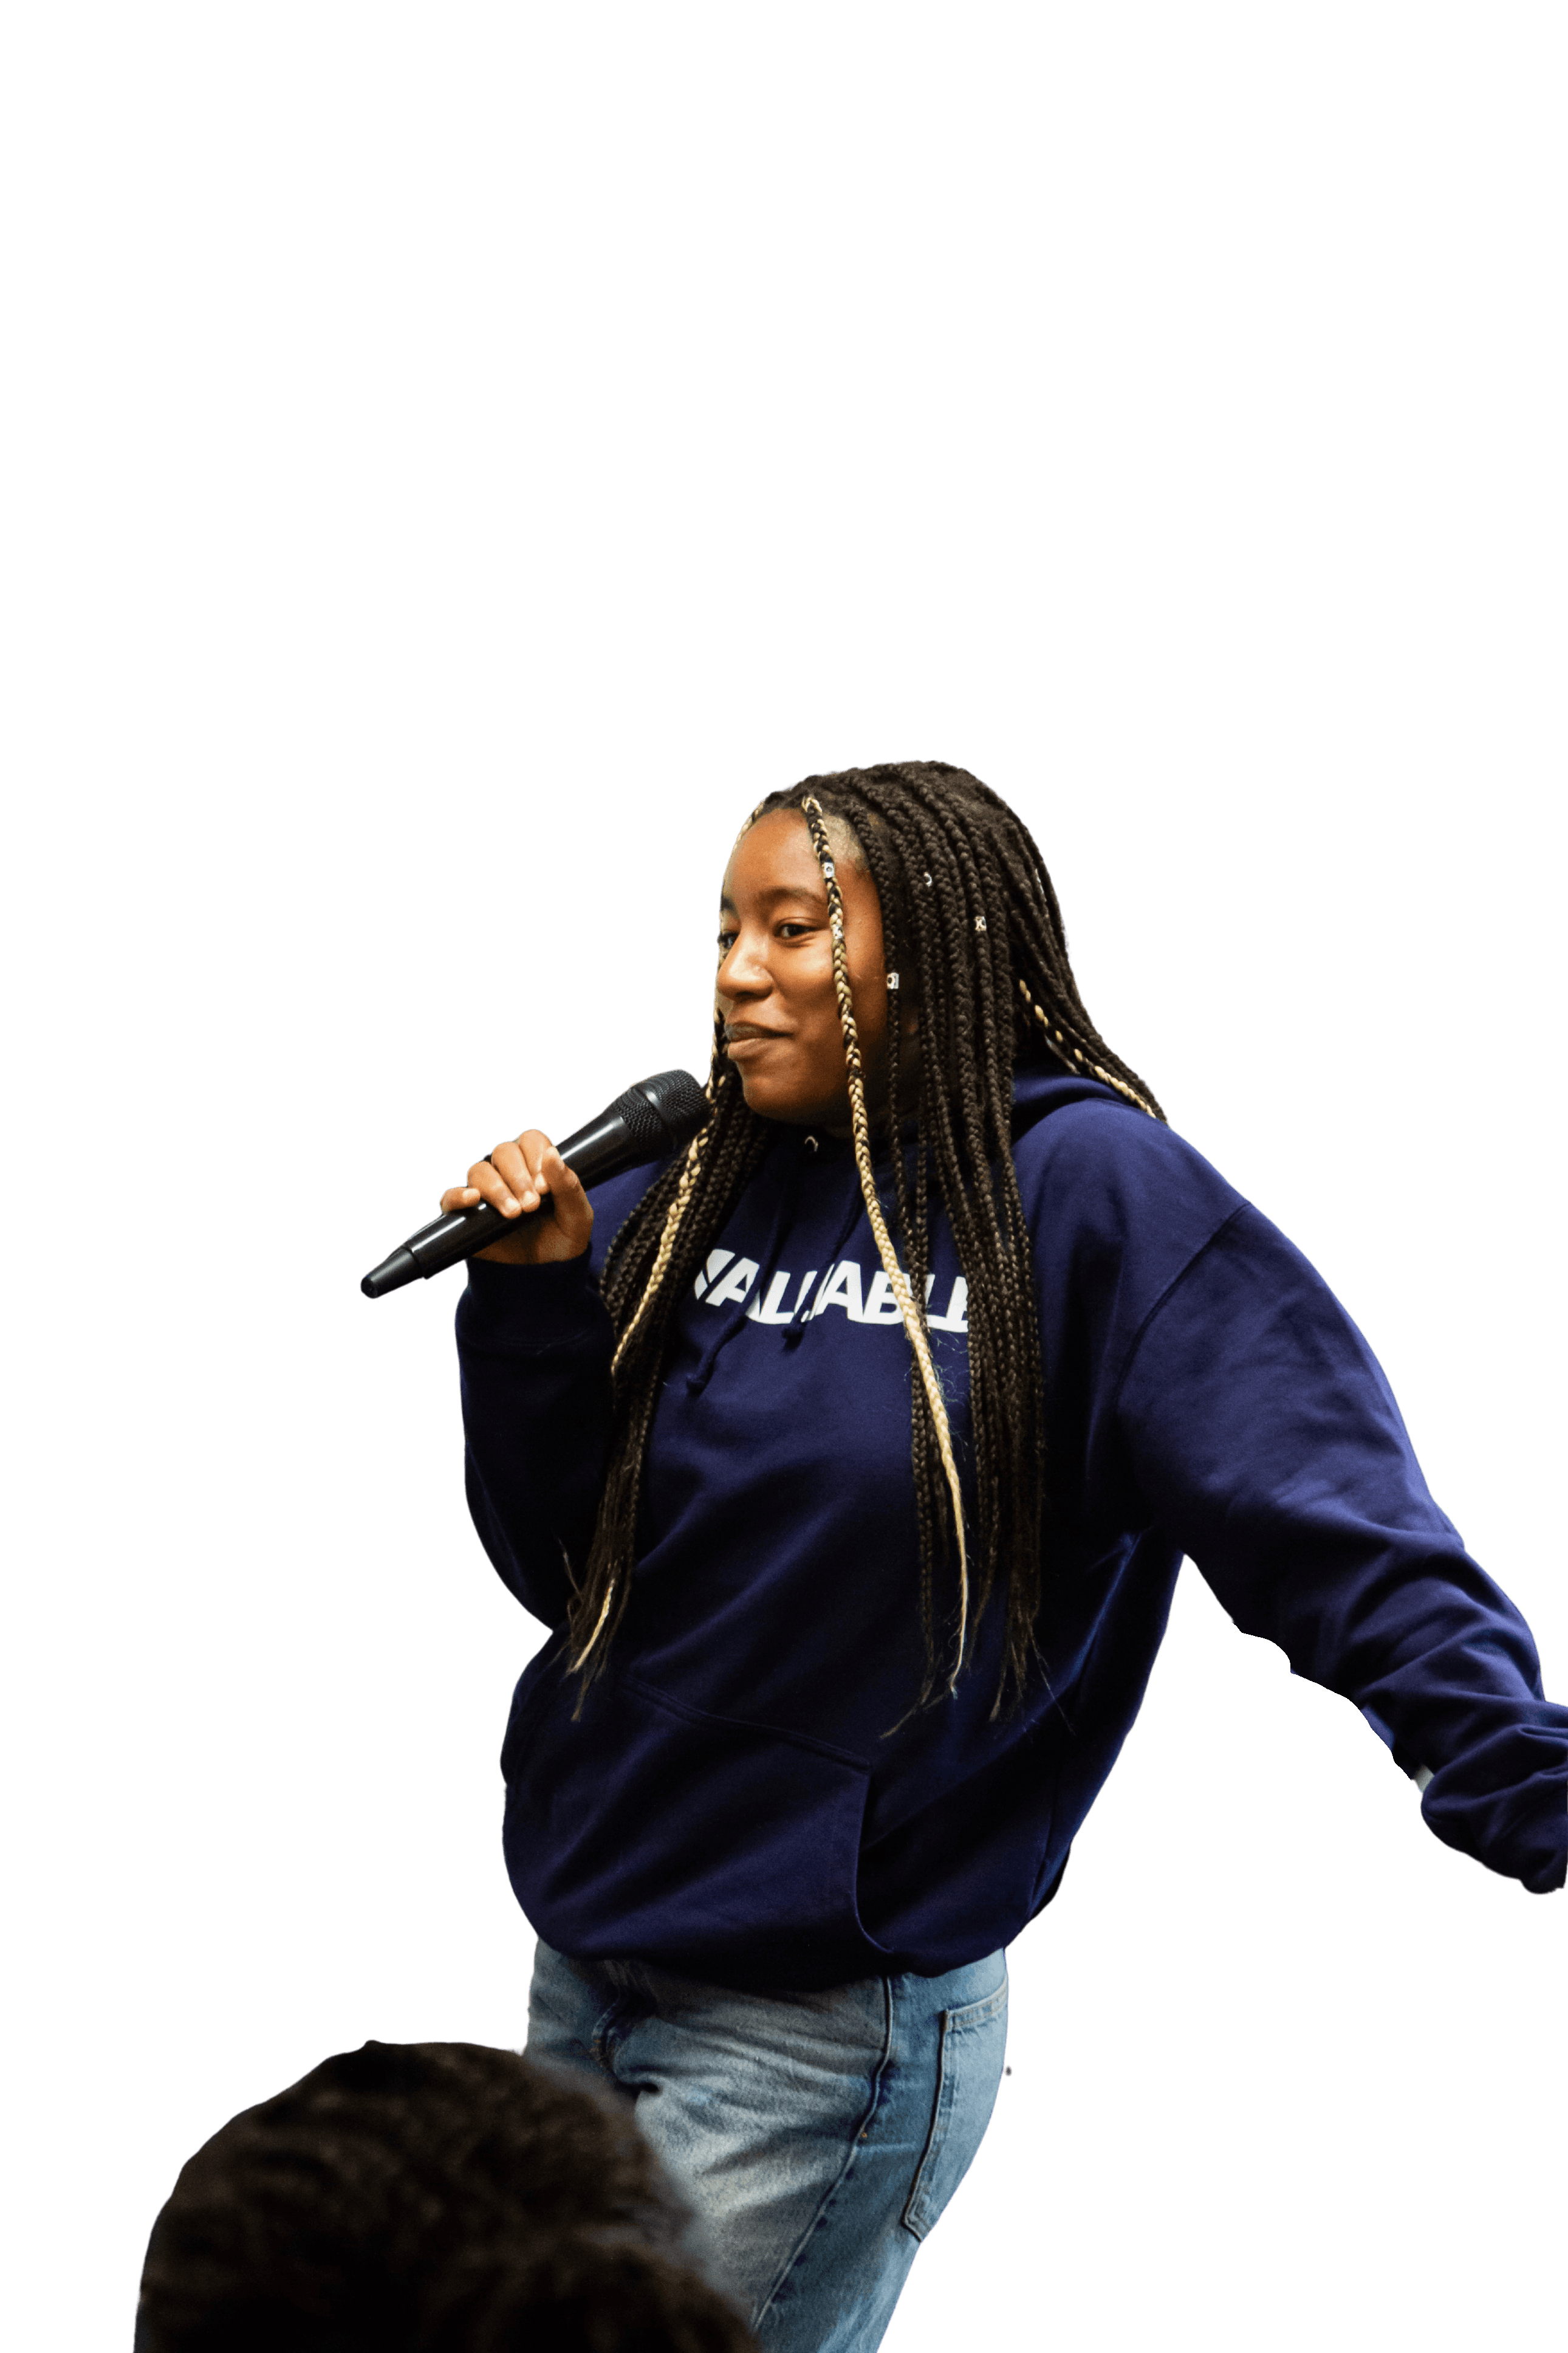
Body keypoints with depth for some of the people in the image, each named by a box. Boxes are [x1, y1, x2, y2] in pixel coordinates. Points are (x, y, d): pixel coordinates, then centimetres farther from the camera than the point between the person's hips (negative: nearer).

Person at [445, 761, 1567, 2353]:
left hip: (821, 2041, -6)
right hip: (583, 1979, 6)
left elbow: (1332, 1529, -19)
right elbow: (562, 1566, 7)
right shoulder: (686, 1206, 5)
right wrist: (532, 1304, -8)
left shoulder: (1087, 1190, -13)